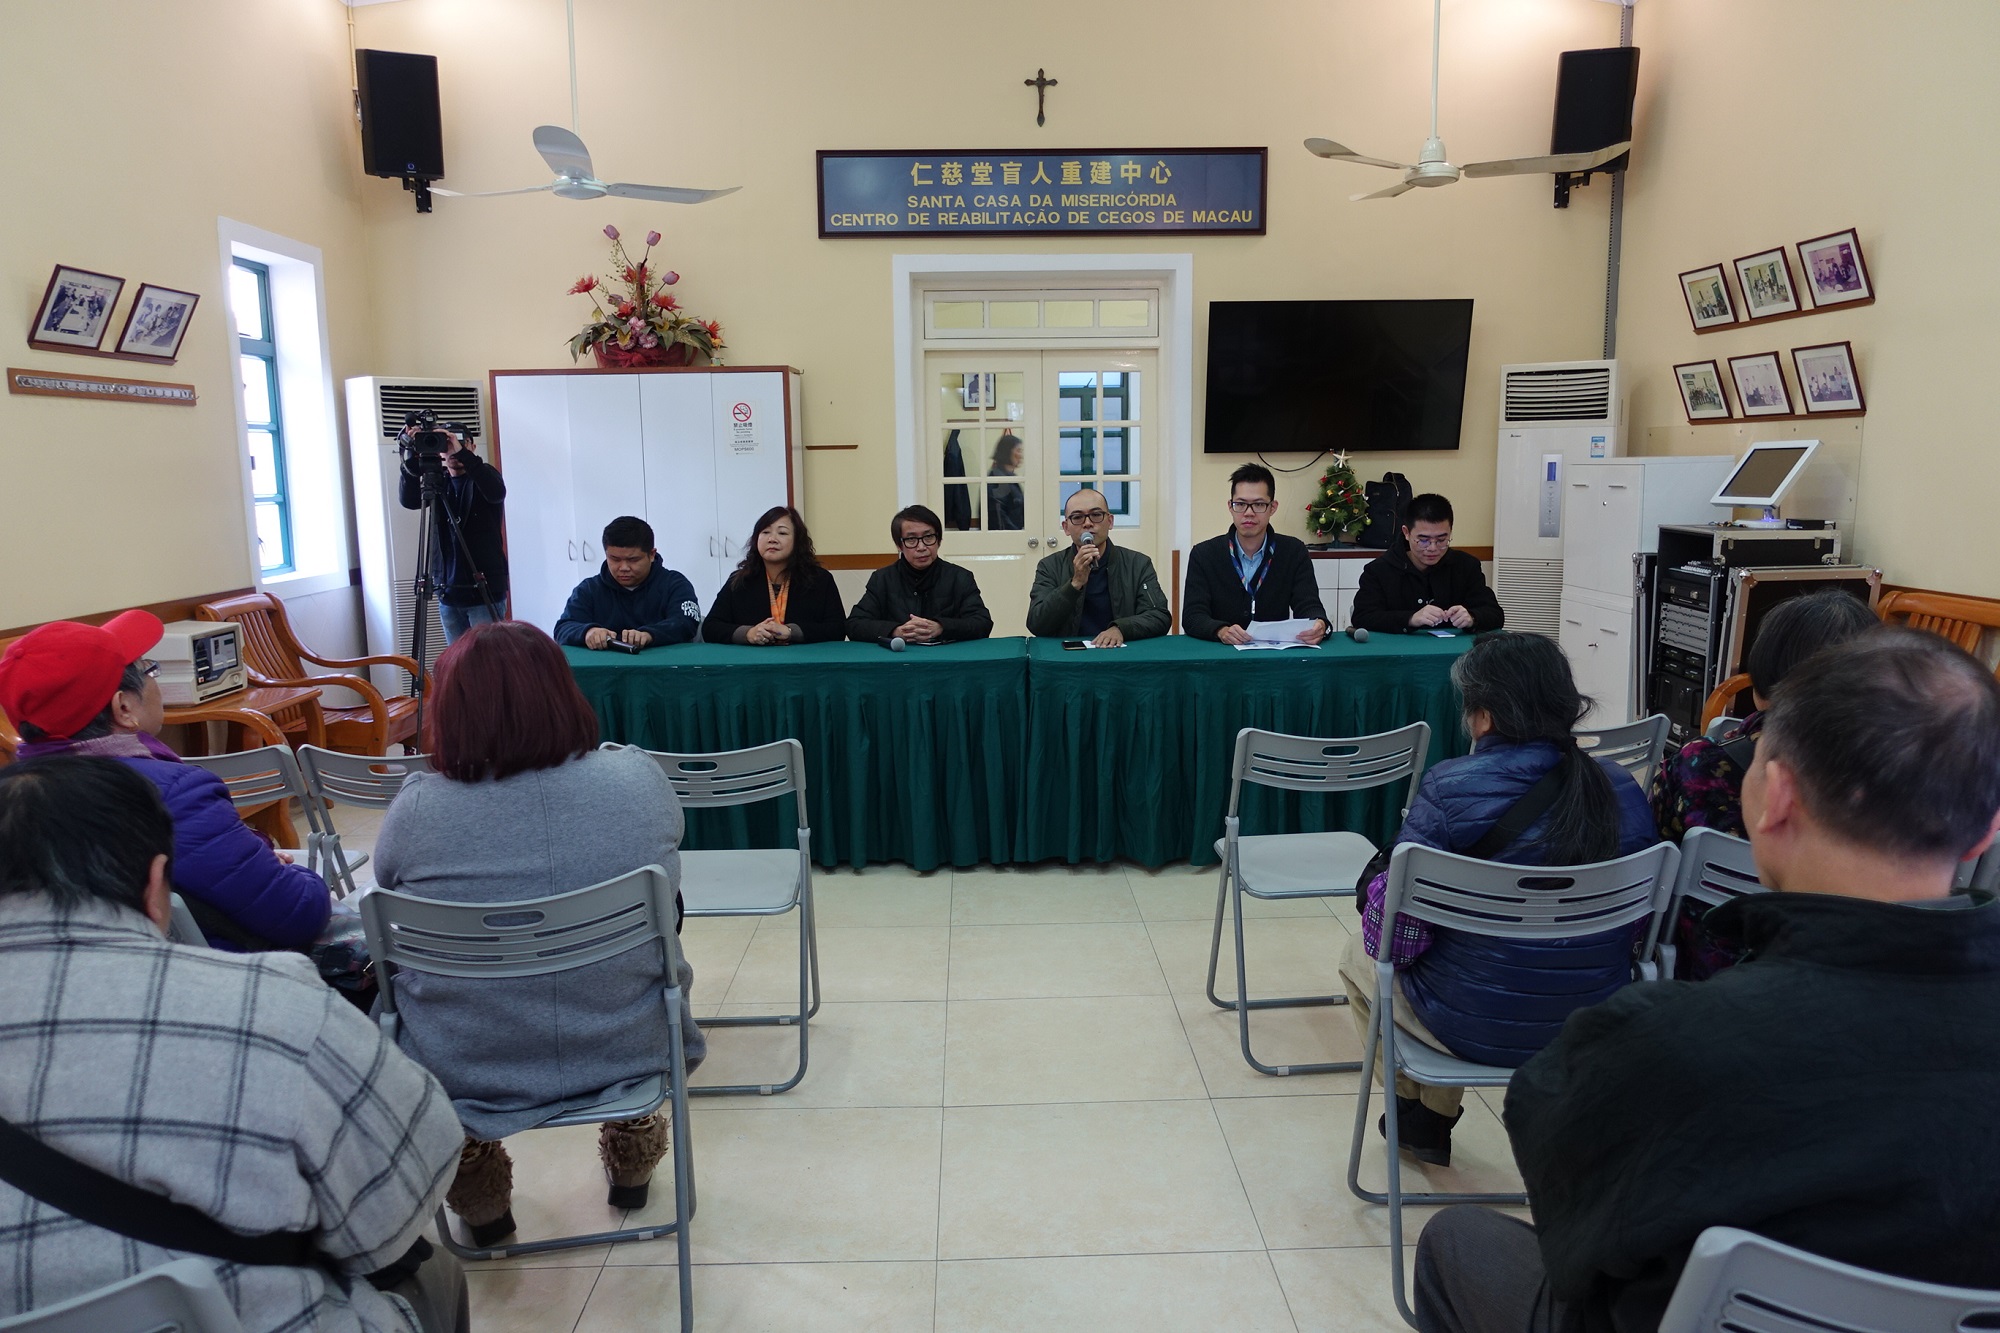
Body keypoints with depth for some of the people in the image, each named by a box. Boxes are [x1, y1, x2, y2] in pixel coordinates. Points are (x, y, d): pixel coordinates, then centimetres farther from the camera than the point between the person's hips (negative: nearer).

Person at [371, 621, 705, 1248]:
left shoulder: (415, 809, -18)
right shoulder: (641, 778, -15)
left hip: (462, 1076, 0)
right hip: (626, 1053, 1)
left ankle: (481, 1204, 46)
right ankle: (632, 1166, 48)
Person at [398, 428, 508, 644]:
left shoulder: (484, 474, 1)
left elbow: (497, 492, -22)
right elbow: (408, 500, -6)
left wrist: (463, 454, -29)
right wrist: (411, 460, -21)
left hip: (485, 591, -4)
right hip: (449, 592, 5)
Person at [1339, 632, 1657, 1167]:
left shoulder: (1449, 788, -23)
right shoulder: (1623, 790, -8)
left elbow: (1395, 934, -20)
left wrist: (1376, 888, 2)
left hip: (1478, 1027, -5)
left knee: (1359, 956, 25)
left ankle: (1414, 1108, 42)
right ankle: (1435, 1119, 48)